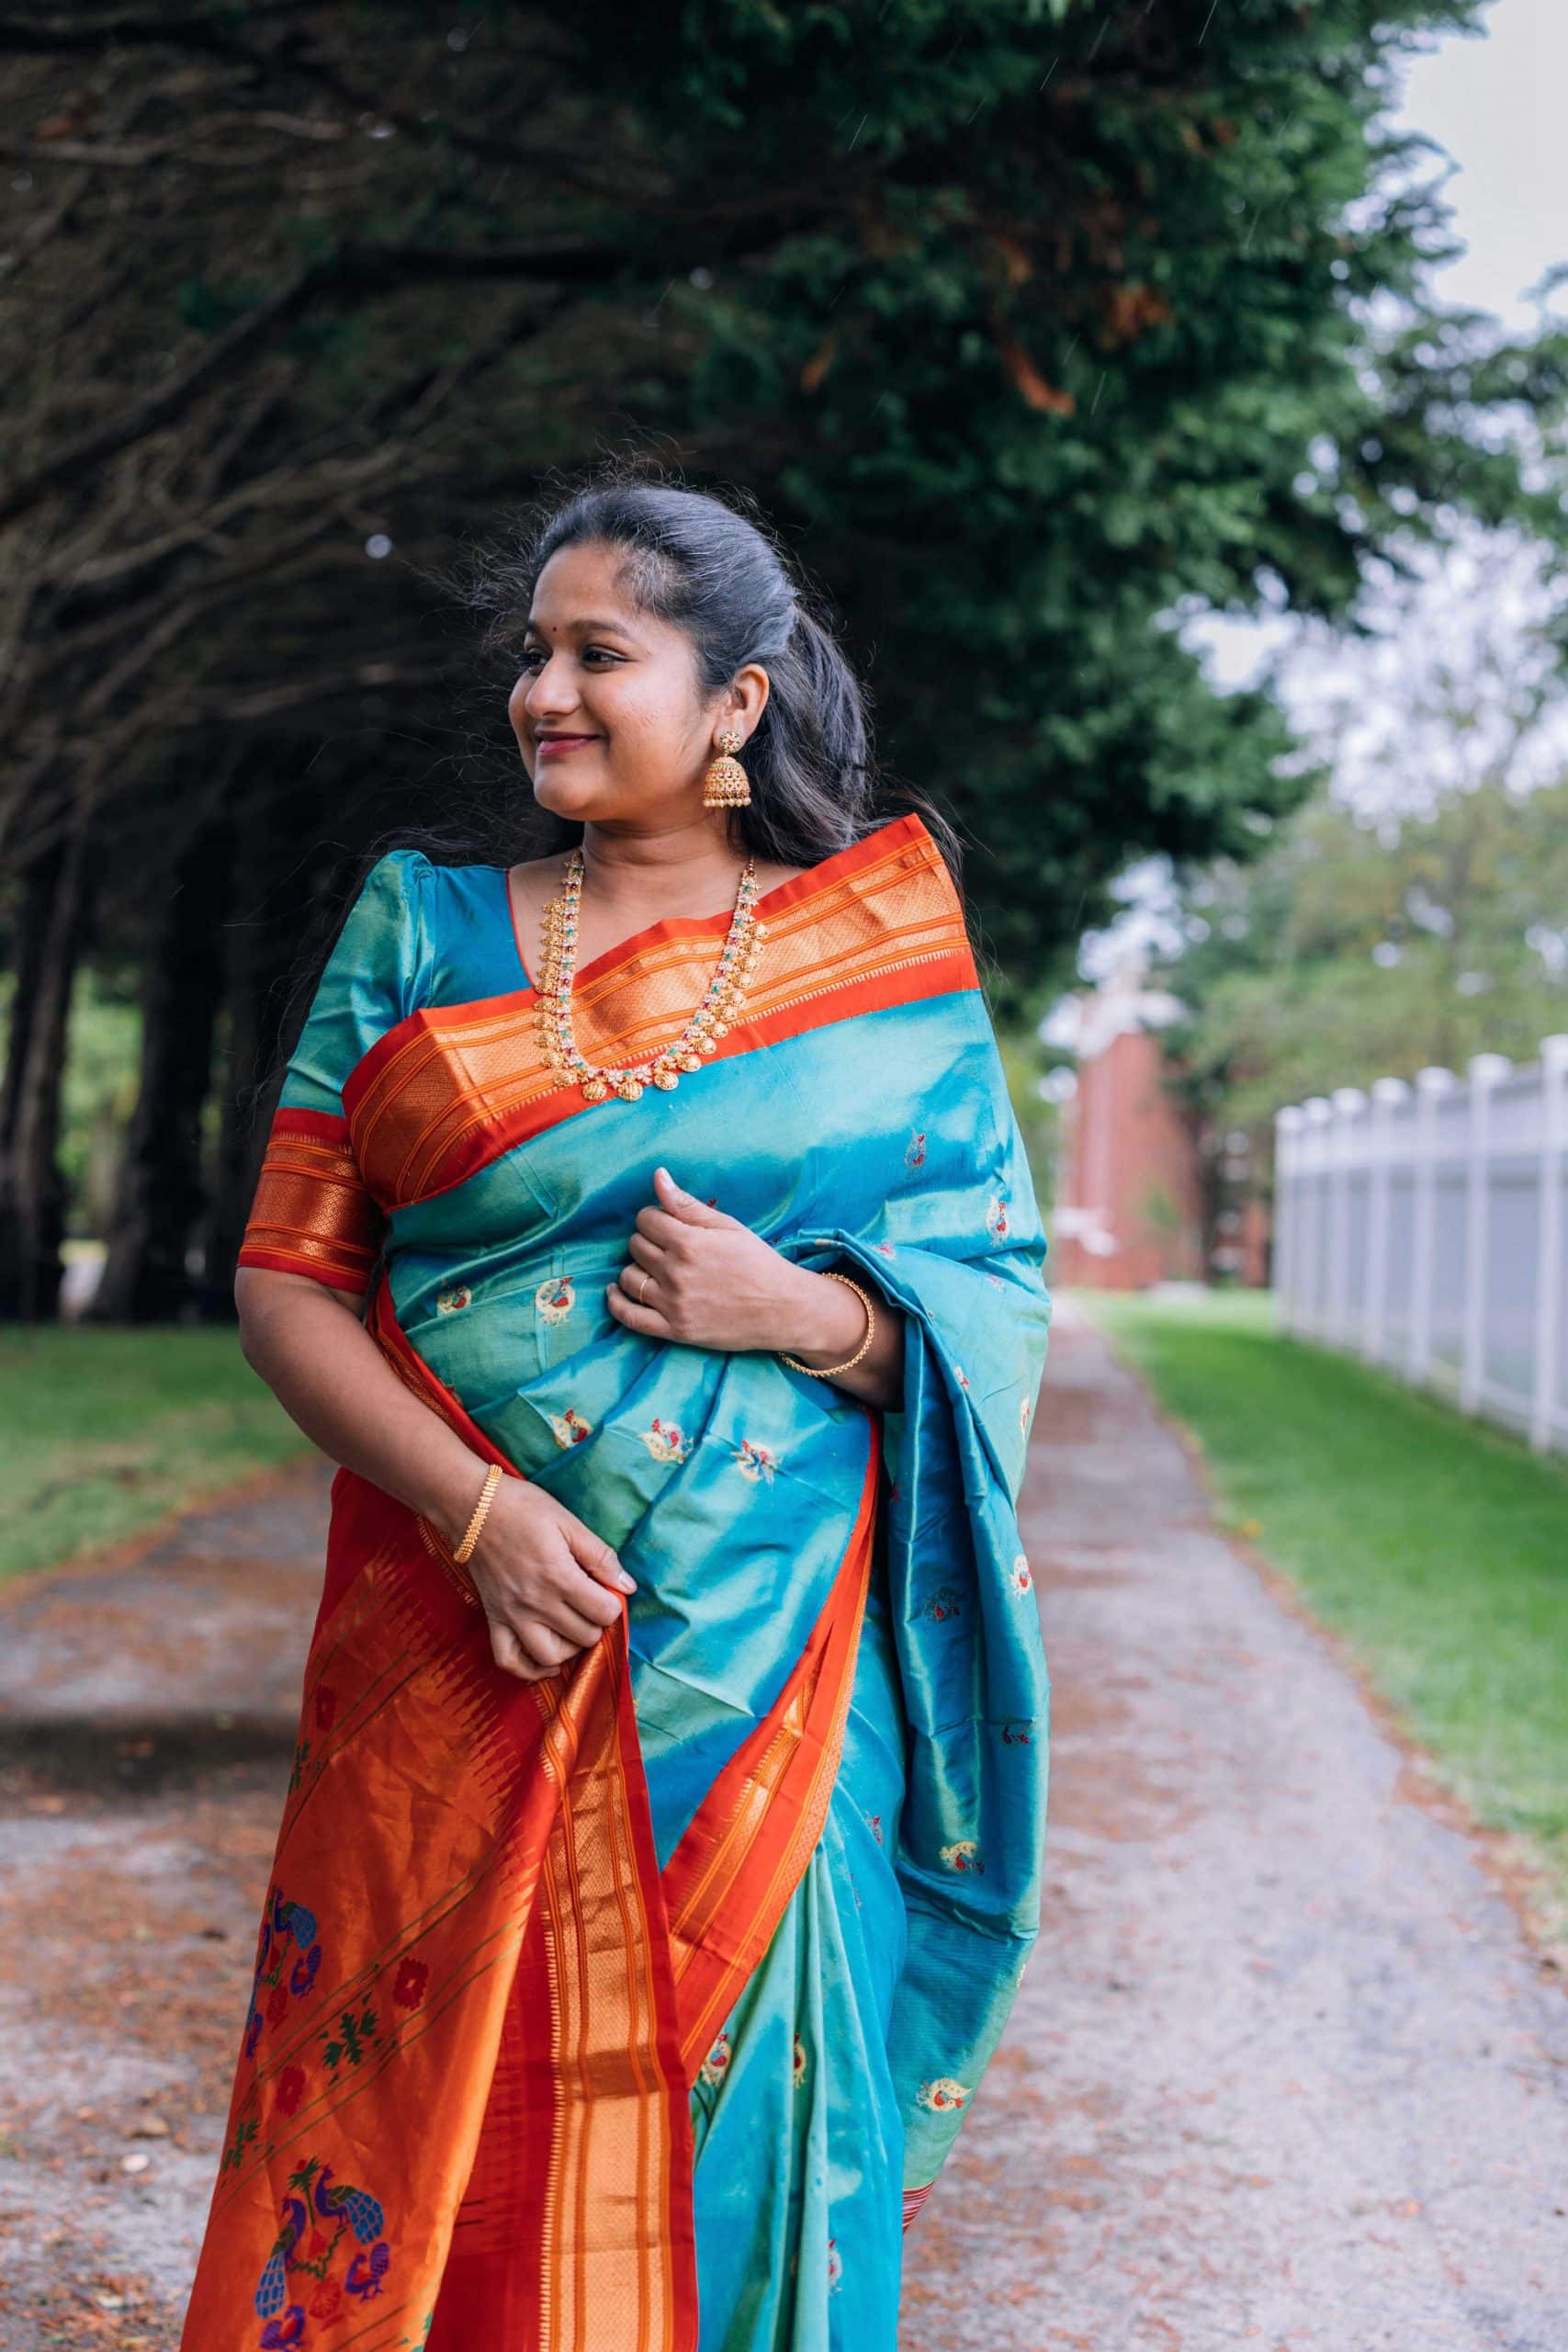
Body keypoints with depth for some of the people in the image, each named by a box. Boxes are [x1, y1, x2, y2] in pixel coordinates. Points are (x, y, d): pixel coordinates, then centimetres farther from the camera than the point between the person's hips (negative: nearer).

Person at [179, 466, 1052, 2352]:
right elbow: (284, 1282, 3)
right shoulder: (419, 936, 7)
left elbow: (998, 1294, 6)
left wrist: (798, 1312, -14)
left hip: (772, 1664, 0)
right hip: (467, 1647, 1)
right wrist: (477, 1513, -12)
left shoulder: (887, 961, 5)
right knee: (436, 2099, 3)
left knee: (733, 2094, 4)